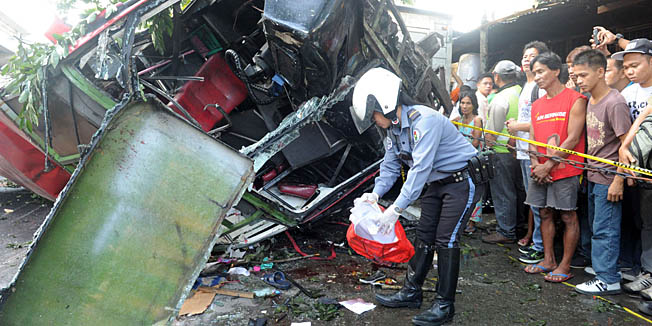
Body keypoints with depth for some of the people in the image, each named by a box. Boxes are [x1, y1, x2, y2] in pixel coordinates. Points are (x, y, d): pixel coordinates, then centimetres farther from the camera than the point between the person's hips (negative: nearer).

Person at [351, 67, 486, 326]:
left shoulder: (424, 121, -28)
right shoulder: (394, 128, 1)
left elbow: (420, 169, -33)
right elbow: (390, 165, 6)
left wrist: (396, 209, -32)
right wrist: (376, 193, -11)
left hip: (462, 181, -9)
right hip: (438, 183, 9)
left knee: (446, 239, -8)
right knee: (424, 235, 10)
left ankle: (445, 305, 4)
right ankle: (411, 292, 21)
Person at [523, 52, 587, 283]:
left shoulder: (575, 100, -6)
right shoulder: (537, 105, 15)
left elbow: (573, 139, -12)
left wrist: (549, 165, -14)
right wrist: (535, 164, -3)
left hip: (564, 169, -6)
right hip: (540, 171, 7)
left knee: (568, 216, 2)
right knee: (545, 214, 11)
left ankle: (565, 265, 12)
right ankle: (548, 260, 23)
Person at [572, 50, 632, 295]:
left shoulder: (615, 103, -16)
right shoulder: (590, 101, 9)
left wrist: (618, 180, -18)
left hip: (608, 177, -8)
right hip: (593, 175, 9)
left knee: (605, 229, -2)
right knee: (596, 226, 17)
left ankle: (608, 280, 9)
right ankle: (601, 267, 31)